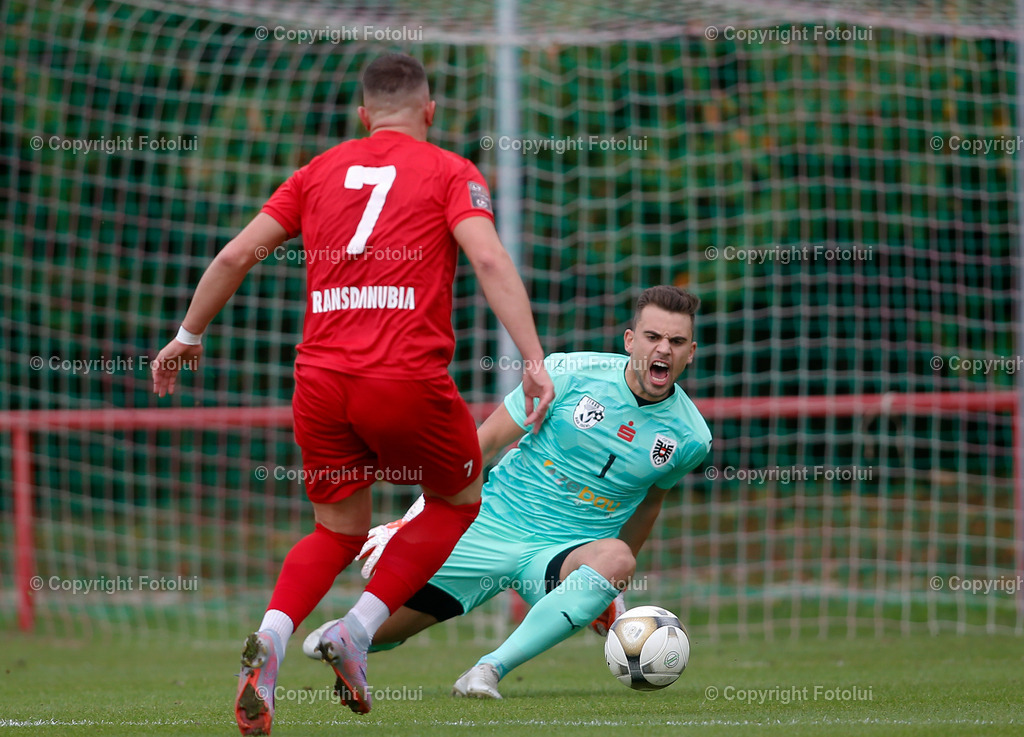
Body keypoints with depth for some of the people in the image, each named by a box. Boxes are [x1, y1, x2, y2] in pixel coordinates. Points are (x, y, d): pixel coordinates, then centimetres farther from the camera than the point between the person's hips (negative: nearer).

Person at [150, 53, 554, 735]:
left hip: (320, 379, 4)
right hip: (407, 380, -4)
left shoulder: (321, 171, 16)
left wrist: (188, 337, 26)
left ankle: (272, 637, -9)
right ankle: (358, 630, 4)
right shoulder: (451, 173, 6)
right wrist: (535, 360, -15)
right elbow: (490, 259, -10)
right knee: (458, 502, 23)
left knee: (338, 531, 21)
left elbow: (237, 254, 14)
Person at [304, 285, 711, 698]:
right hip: (493, 524, 0)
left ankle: (492, 668, -33)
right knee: (379, 628, 0)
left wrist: (613, 587, 22)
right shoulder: (570, 374, -11)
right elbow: (485, 441, -4)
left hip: (566, 552, 0)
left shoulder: (691, 437, -5)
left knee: (615, 558, -37)